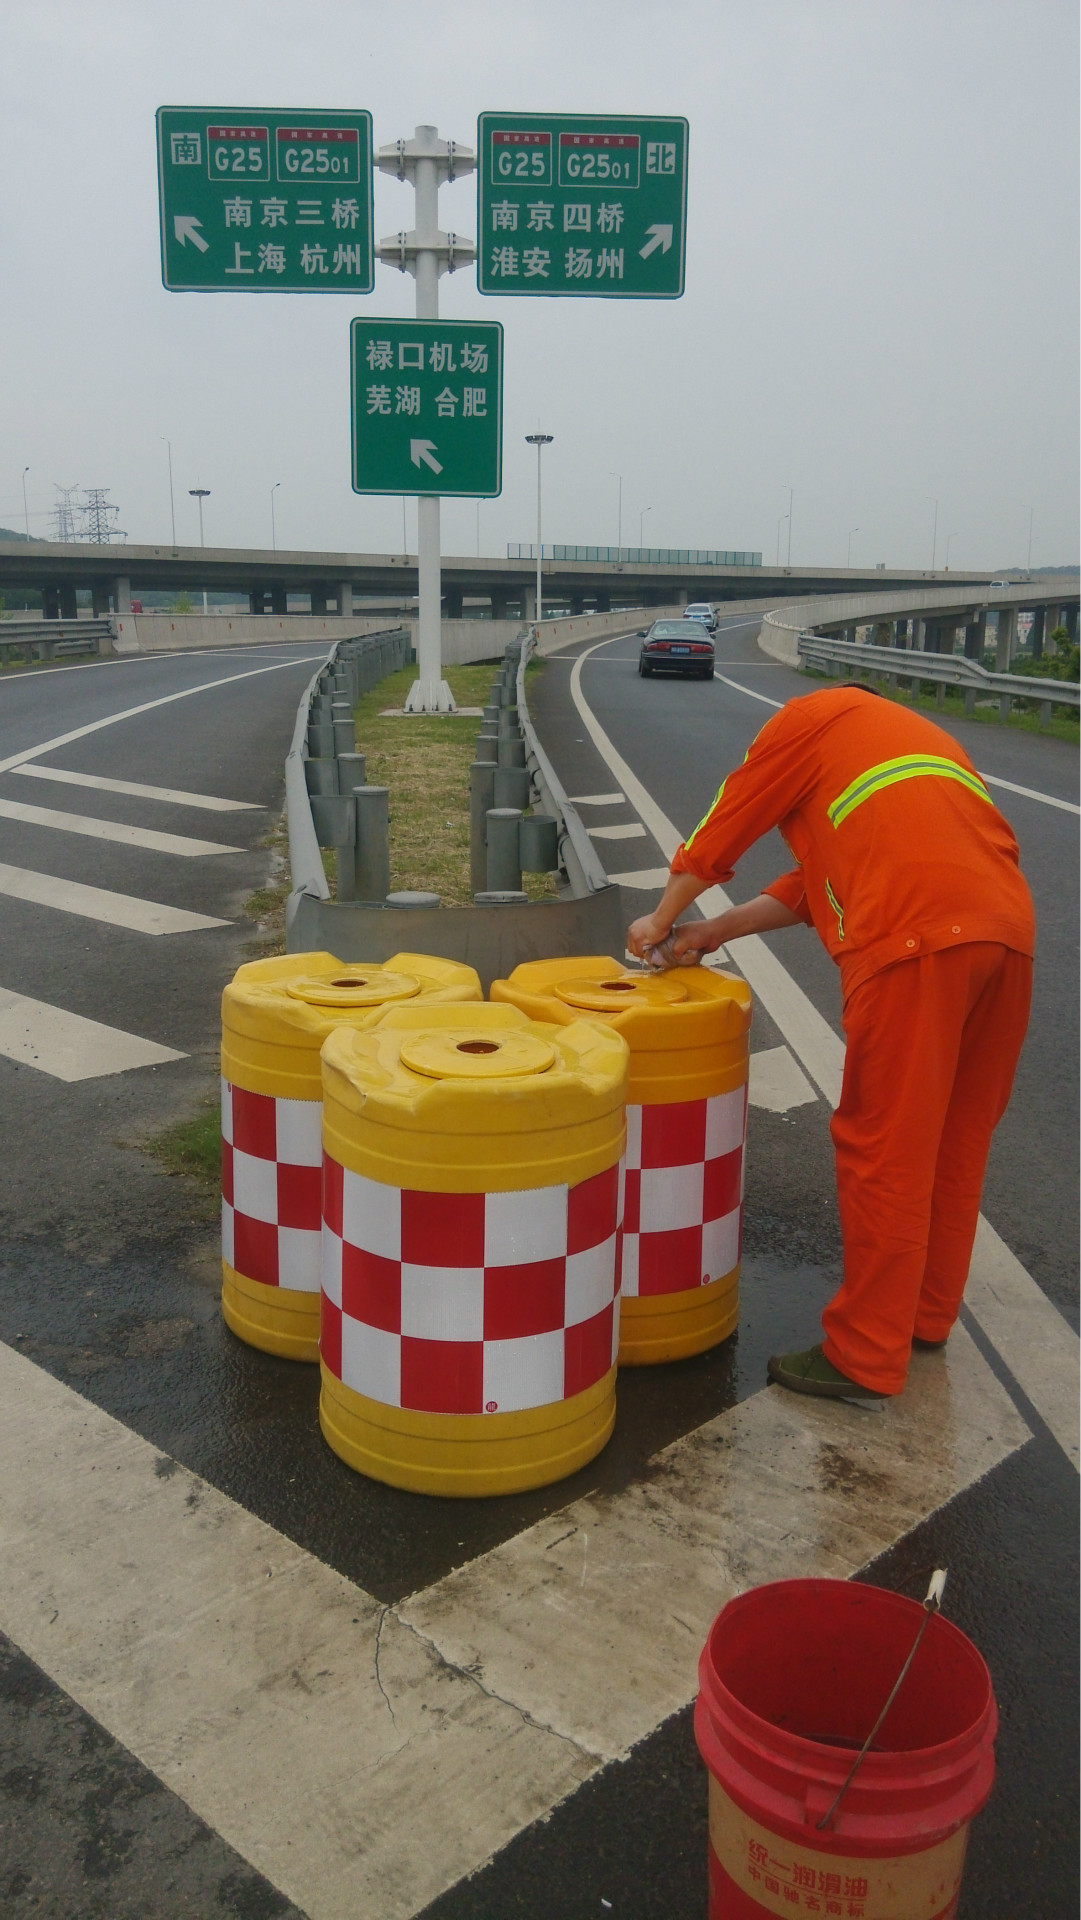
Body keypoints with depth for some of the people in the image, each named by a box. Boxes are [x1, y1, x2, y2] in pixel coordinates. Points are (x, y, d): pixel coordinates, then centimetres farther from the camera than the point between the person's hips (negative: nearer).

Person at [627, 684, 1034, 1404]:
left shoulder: (809, 716, 15)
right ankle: (929, 1312, 33)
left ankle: (865, 1359, 7)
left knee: (885, 1148, -2)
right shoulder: (918, 733, 36)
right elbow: (825, 879, 32)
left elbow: (715, 841, 16)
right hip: (1008, 929, 8)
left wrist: (661, 920, 31)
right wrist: (719, 930, 30)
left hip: (916, 937, -8)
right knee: (957, 1137, 18)